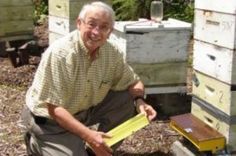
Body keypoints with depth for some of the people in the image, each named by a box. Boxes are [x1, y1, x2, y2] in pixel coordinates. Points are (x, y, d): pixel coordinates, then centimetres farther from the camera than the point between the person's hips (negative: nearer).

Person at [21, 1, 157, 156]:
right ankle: (37, 144, 8)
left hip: (85, 111, 6)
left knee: (129, 101, -8)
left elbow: (133, 81, 4)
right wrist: (88, 135, -38)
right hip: (50, 120, -6)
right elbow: (55, 109, -29)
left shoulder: (112, 53, -11)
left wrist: (140, 101, -19)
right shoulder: (59, 53, -29)